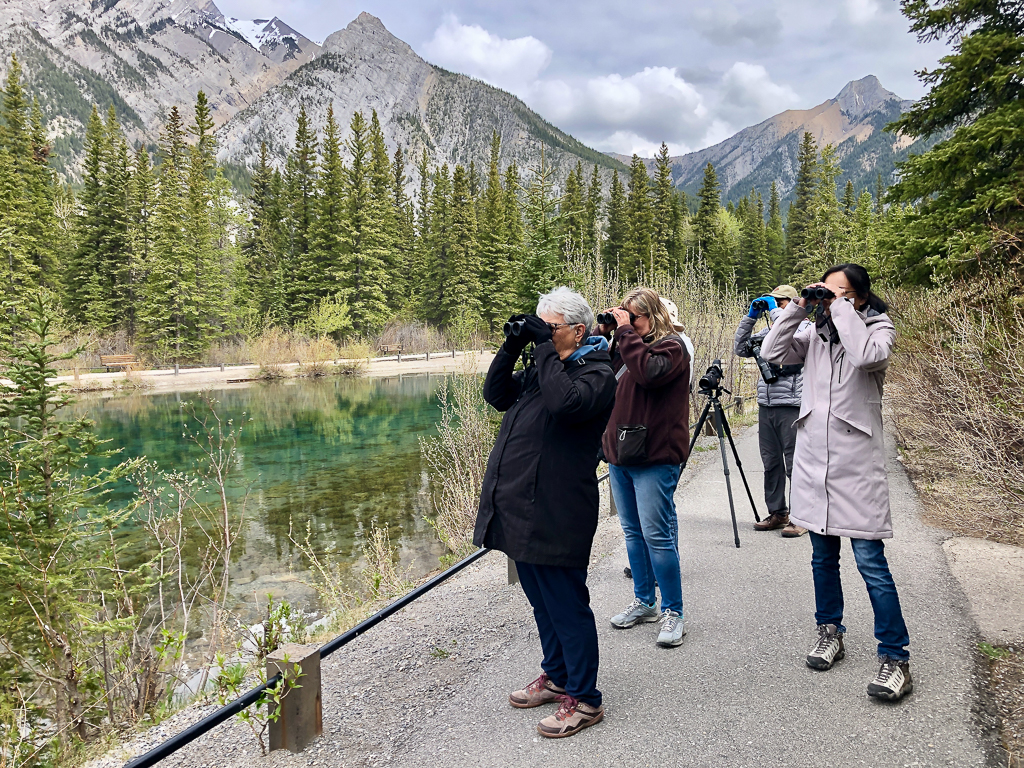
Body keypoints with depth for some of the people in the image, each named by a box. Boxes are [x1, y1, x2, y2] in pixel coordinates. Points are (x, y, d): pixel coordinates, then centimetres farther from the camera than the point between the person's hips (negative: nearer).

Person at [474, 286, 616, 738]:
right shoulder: (543, 366, 16)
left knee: (567, 607, 1)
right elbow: (496, 394, 15)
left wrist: (546, 347, -19)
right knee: (543, 602, 21)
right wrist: (513, 346, 4)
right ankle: (556, 677, 38)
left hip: (556, 516, -9)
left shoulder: (597, 372, -10)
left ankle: (584, 699, 15)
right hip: (521, 511, 9)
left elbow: (564, 402, -29)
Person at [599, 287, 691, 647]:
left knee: (656, 534, -6)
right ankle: (643, 602, 27)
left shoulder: (671, 346, -5)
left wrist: (626, 332, -16)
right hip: (619, 455, 8)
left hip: (654, 458, -7)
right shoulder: (624, 346, 16)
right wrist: (603, 334, 2)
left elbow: (647, 372, -24)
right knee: (633, 532, 14)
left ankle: (673, 611, 6)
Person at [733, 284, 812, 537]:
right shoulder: (769, 331, 18)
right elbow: (741, 349, 15)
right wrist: (750, 317, 7)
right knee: (771, 464, 11)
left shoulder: (806, 327, -1)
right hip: (766, 405, 7)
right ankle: (777, 513, 20)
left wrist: (774, 310, -12)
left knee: (794, 465, -5)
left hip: (791, 406, -7)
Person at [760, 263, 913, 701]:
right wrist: (798, 308, -4)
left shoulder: (879, 328, -1)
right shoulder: (815, 333, 11)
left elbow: (867, 355, -24)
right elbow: (772, 352, -2)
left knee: (870, 561, -7)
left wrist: (842, 308, -15)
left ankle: (895, 657, 3)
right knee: (823, 557, 15)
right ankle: (830, 633, 31)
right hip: (814, 459, 5)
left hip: (856, 461, -5)